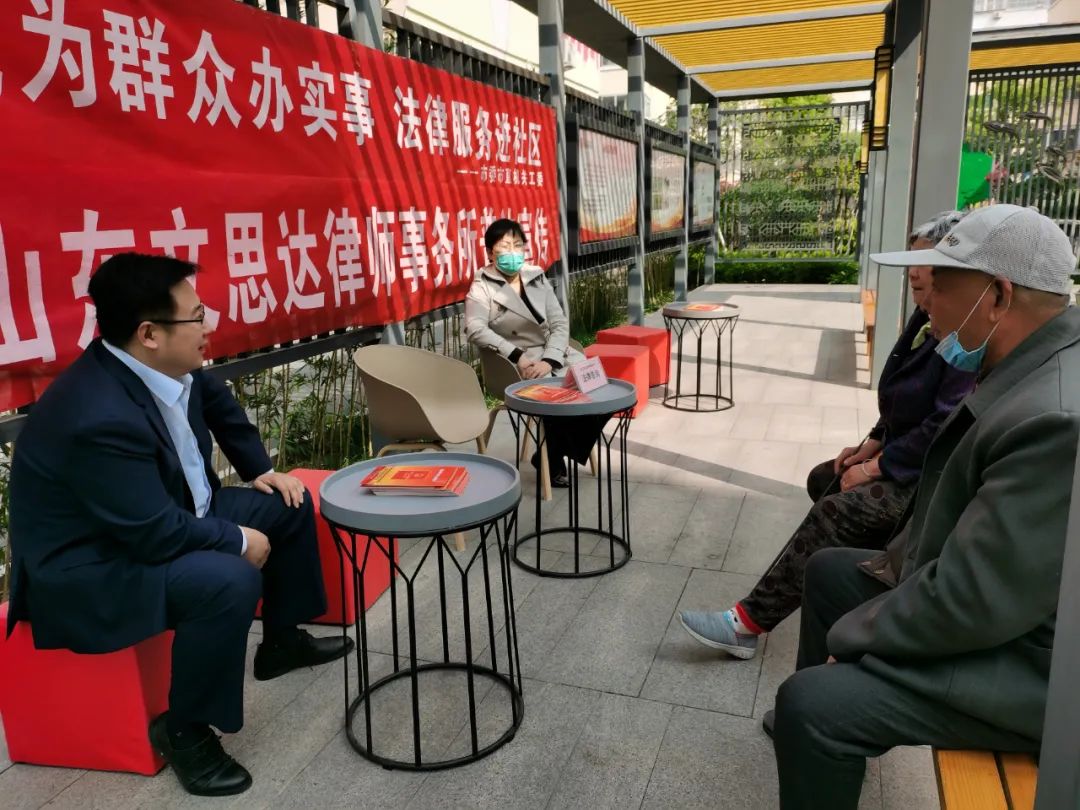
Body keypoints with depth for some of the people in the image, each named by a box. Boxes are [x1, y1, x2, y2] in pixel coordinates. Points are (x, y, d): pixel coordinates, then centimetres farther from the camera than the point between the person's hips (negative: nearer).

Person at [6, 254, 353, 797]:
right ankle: (183, 728, -8)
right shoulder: (100, 418, -35)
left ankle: (282, 641, 29)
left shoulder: (168, 366, -8)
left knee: (288, 506, 10)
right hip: (90, 567, -9)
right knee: (231, 580, -33)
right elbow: (155, 534, -32)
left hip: (166, 516, 10)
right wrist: (239, 541, -18)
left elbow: (218, 404, 15)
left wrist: (260, 470, 12)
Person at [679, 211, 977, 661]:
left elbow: (948, 425, -26)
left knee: (835, 512, -22)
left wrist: (876, 467, -19)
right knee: (823, 480, 11)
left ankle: (749, 623, -19)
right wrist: (872, 444, 5)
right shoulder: (929, 318, 8)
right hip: (907, 455, 10)